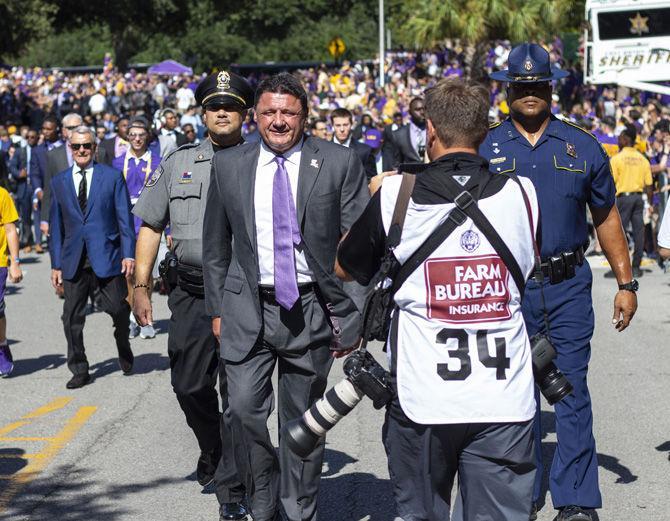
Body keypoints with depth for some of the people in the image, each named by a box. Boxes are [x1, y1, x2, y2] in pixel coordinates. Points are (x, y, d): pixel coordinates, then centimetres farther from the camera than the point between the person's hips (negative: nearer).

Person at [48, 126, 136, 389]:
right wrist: (56, 264, 8)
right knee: (72, 317, 1)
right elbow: (56, 226, 12)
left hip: (107, 256, -2)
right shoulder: (59, 182, 10)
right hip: (73, 260, 2)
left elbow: (124, 218, 1)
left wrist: (129, 254, -7)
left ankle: (124, 350, 29)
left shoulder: (113, 177, 3)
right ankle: (79, 370, 12)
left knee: (119, 310, 0)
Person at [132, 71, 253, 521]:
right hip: (192, 293, 3)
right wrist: (141, 286, 7)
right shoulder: (178, 163, 9)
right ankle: (213, 451, 39)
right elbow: (151, 226, 12)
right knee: (190, 385, 11)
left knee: (237, 391, -3)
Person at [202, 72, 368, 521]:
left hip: (312, 309, -1)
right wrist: (217, 308, 8)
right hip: (248, 310, 1)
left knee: (303, 420, 8)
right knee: (245, 410, -6)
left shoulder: (340, 163, -3)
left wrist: (351, 314, -6)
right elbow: (216, 245, 12)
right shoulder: (228, 166, 5)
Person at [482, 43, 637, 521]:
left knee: (572, 390, -2)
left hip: (569, 287, 0)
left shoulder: (582, 147, 5)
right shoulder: (486, 149, 3)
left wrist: (626, 284, 7)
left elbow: (606, 217, 10)